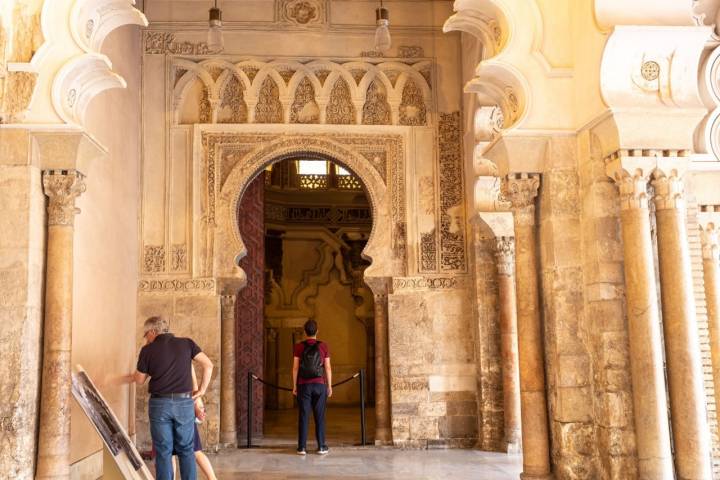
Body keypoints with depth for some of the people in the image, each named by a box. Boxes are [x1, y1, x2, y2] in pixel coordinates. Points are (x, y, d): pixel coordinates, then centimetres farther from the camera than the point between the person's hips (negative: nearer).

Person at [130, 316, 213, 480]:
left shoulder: (147, 350, -2)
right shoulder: (186, 343, 3)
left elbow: (140, 380, 8)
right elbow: (208, 365, -1)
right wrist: (202, 389, 6)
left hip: (160, 404, -1)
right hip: (185, 402, 2)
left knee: (163, 451, 6)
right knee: (186, 450, 11)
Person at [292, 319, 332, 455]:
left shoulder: (298, 347, -1)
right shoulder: (323, 346, -1)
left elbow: (295, 368, -2)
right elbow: (328, 368, 0)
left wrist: (294, 386, 5)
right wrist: (329, 386, 7)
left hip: (304, 385, 0)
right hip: (319, 385, 0)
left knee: (303, 416, 3)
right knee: (320, 417, 5)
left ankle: (302, 447, 3)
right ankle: (321, 446, 6)